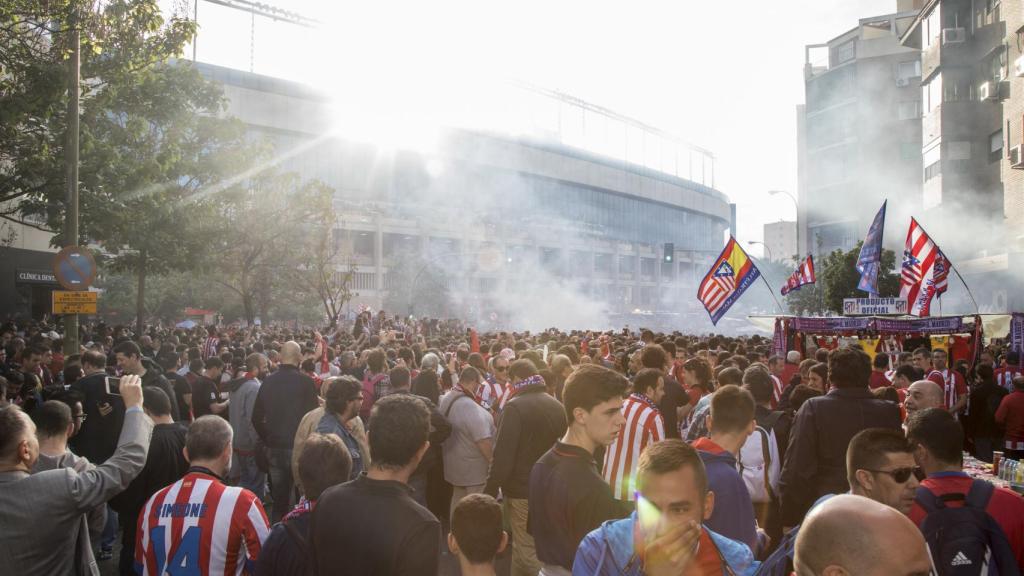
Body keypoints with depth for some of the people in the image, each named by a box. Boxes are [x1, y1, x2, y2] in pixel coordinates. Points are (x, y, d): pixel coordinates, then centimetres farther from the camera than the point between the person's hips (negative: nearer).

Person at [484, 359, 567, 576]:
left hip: (522, 490, -7)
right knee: (522, 545, 20)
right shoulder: (557, 406, 4)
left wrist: (489, 492, -12)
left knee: (528, 552, 4)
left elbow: (503, 456, -20)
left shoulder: (515, 407, -18)